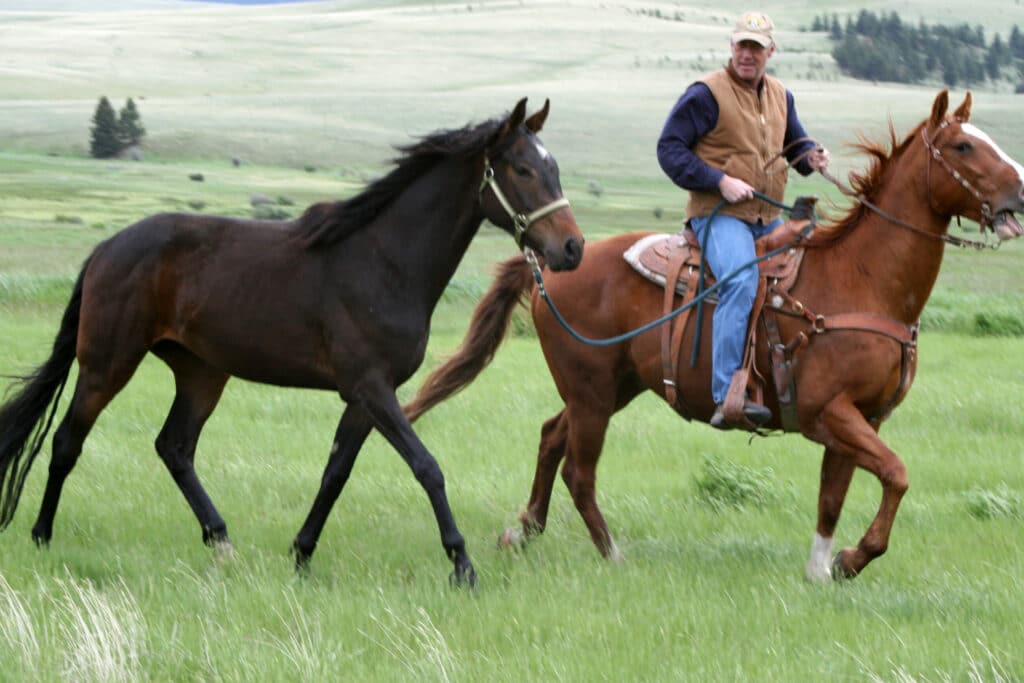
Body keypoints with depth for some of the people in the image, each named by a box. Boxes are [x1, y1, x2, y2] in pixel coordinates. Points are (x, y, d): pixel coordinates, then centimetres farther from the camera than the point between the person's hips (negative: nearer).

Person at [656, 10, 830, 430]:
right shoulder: (707, 94, -6)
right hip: (718, 214, -8)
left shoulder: (780, 96, 15)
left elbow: (795, 144, 29)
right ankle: (726, 398, -39)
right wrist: (720, 181, -18)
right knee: (741, 281, -32)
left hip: (769, 220, 8)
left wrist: (811, 156, 4)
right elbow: (670, 149, -9)